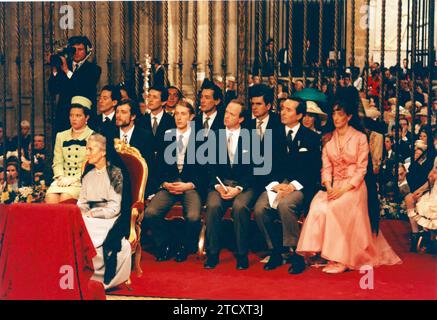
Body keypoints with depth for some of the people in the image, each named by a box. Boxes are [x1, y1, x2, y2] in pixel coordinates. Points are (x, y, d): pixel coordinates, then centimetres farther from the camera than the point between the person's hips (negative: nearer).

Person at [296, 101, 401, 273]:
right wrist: (329, 187, -12)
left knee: (332, 208, -28)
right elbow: (326, 167, 7)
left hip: (353, 186, -4)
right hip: (334, 186, 4)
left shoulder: (360, 138, -1)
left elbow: (361, 169, -6)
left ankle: (341, 260, -20)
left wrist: (344, 189, -17)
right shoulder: (328, 139, 11)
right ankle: (320, 251, -19)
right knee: (317, 206, -24)